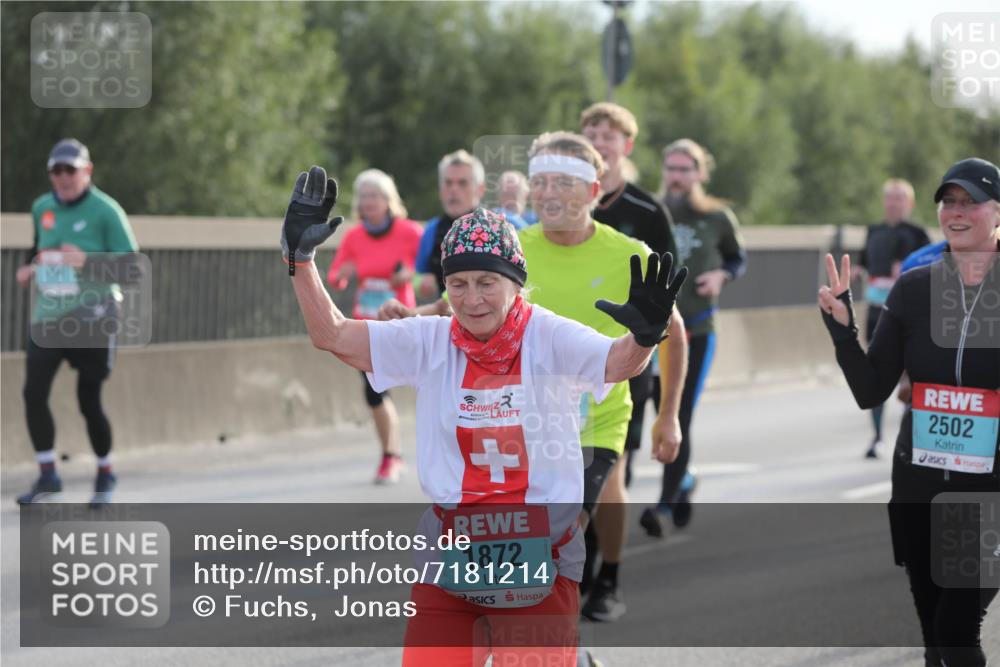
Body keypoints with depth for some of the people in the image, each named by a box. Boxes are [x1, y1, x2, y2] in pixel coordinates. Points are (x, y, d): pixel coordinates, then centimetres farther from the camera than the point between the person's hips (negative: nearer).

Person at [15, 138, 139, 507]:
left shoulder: (105, 211, -9)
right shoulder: (42, 208, 8)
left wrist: (88, 262, -25)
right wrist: (29, 268, 7)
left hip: (91, 320, -5)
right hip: (48, 317, 5)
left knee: (89, 401, 1)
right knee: (33, 393, -9)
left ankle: (105, 474, 22)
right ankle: (47, 473, 2)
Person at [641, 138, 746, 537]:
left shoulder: (717, 218, -1)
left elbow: (738, 259, 14)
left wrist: (721, 275, -7)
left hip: (697, 331, -2)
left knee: (679, 420, -9)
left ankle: (665, 504, -6)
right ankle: (683, 480, 36)